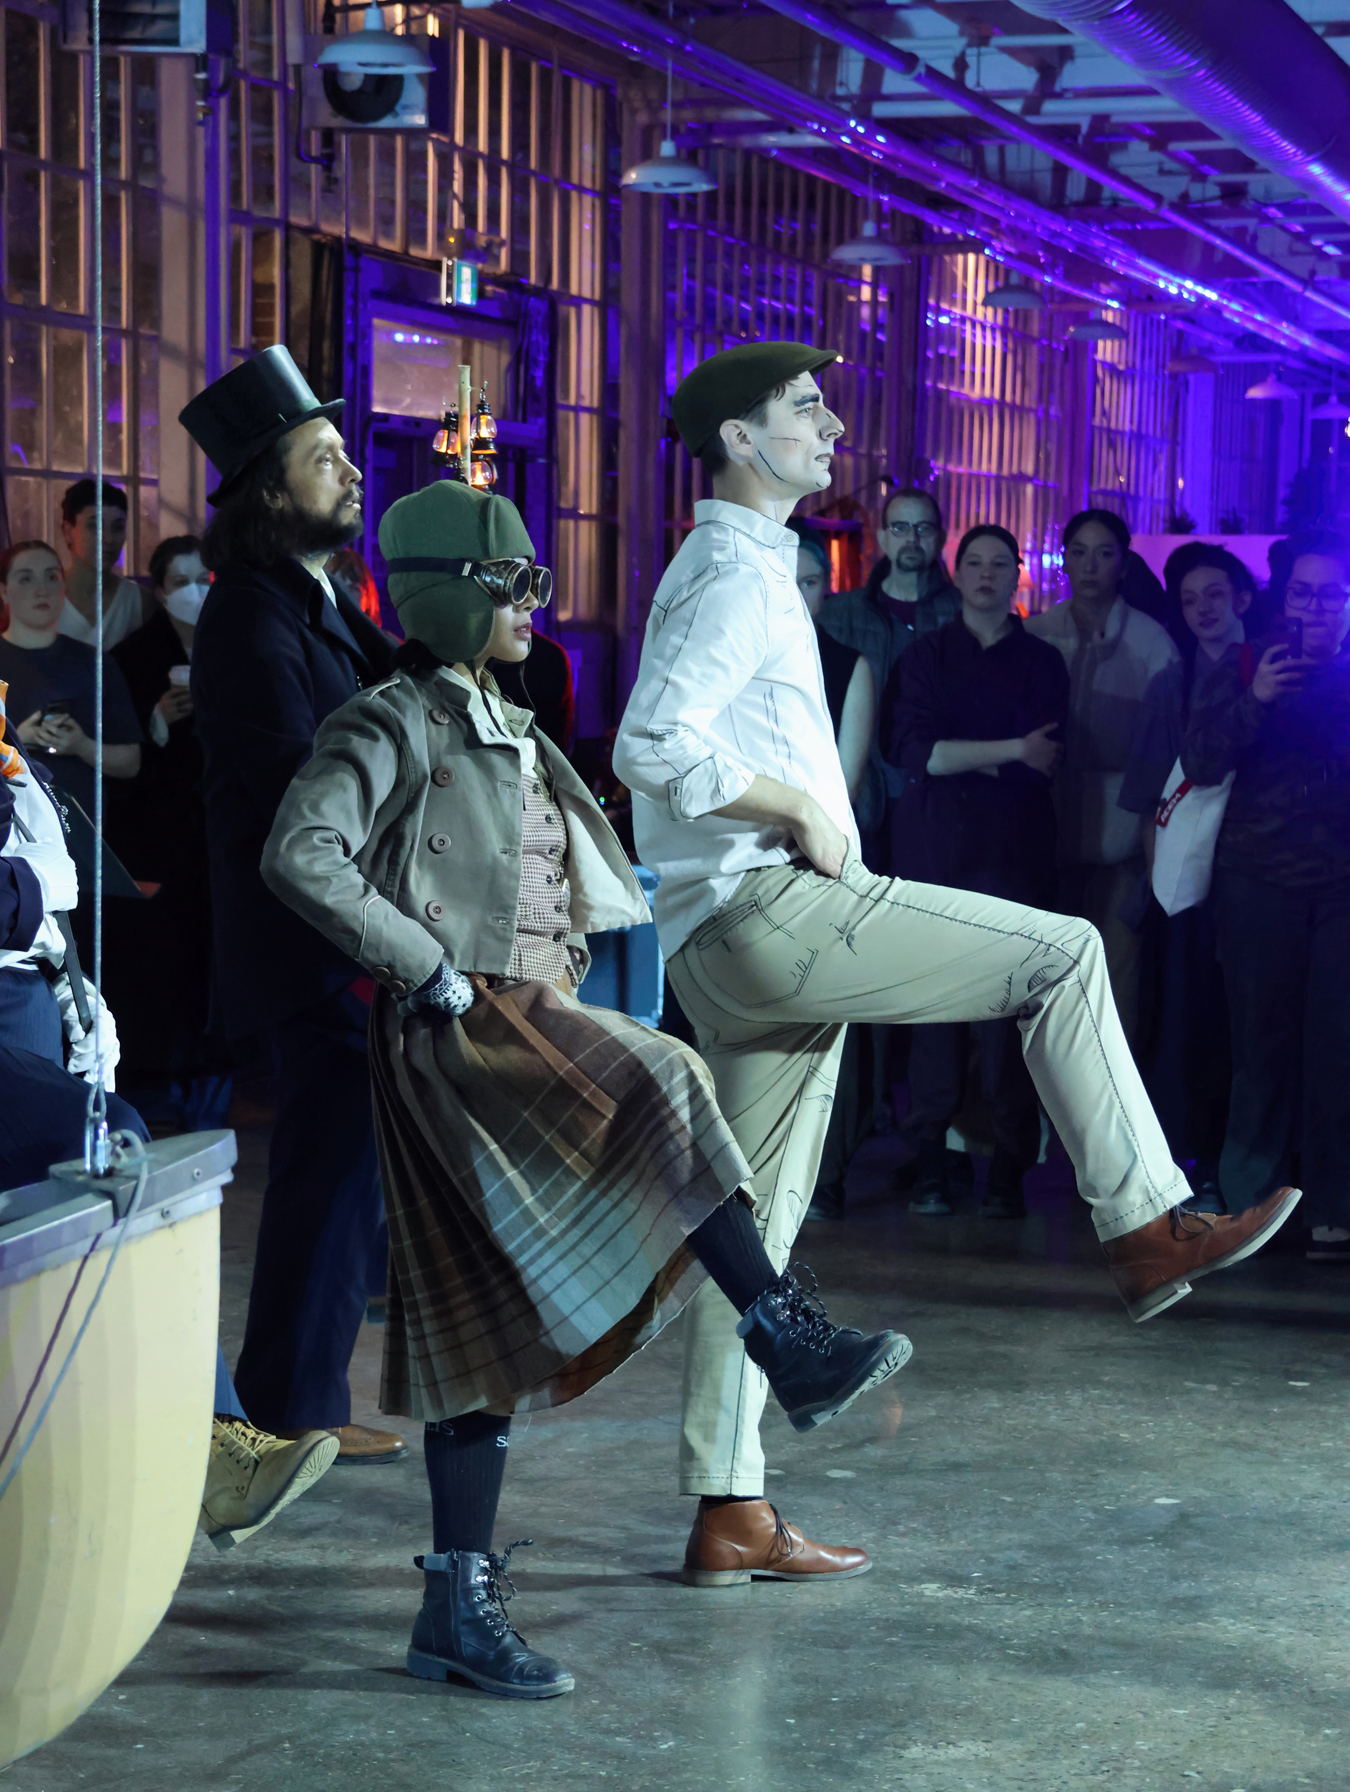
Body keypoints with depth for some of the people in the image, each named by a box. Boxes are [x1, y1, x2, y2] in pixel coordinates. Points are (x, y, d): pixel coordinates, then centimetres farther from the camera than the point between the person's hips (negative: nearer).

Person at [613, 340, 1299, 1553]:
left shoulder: (740, 568, 25)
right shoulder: (735, 574, -9)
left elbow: (689, 742, 31)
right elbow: (652, 746, -22)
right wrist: (802, 812, -15)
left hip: (732, 952, 11)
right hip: (772, 911, -11)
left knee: (757, 1216, 8)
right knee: (1063, 954, -8)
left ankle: (726, 1503, 9)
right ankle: (1145, 1227, -7)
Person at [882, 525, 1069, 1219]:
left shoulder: (1042, 662, 13)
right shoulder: (926, 655, 12)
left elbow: (1046, 764, 2)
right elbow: (912, 750, -4)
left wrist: (958, 759, -5)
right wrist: (1010, 752, -9)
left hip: (1015, 849, 0)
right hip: (934, 847, 0)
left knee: (1008, 1005, -8)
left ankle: (1008, 1170, -7)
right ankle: (929, 1162, 0)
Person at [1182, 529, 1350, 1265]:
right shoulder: (1245, 667, 8)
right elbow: (1200, 762, -3)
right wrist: (1254, 699, -15)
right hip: (1260, 881, 0)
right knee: (1263, 1046, 0)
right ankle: (1243, 1202, 9)